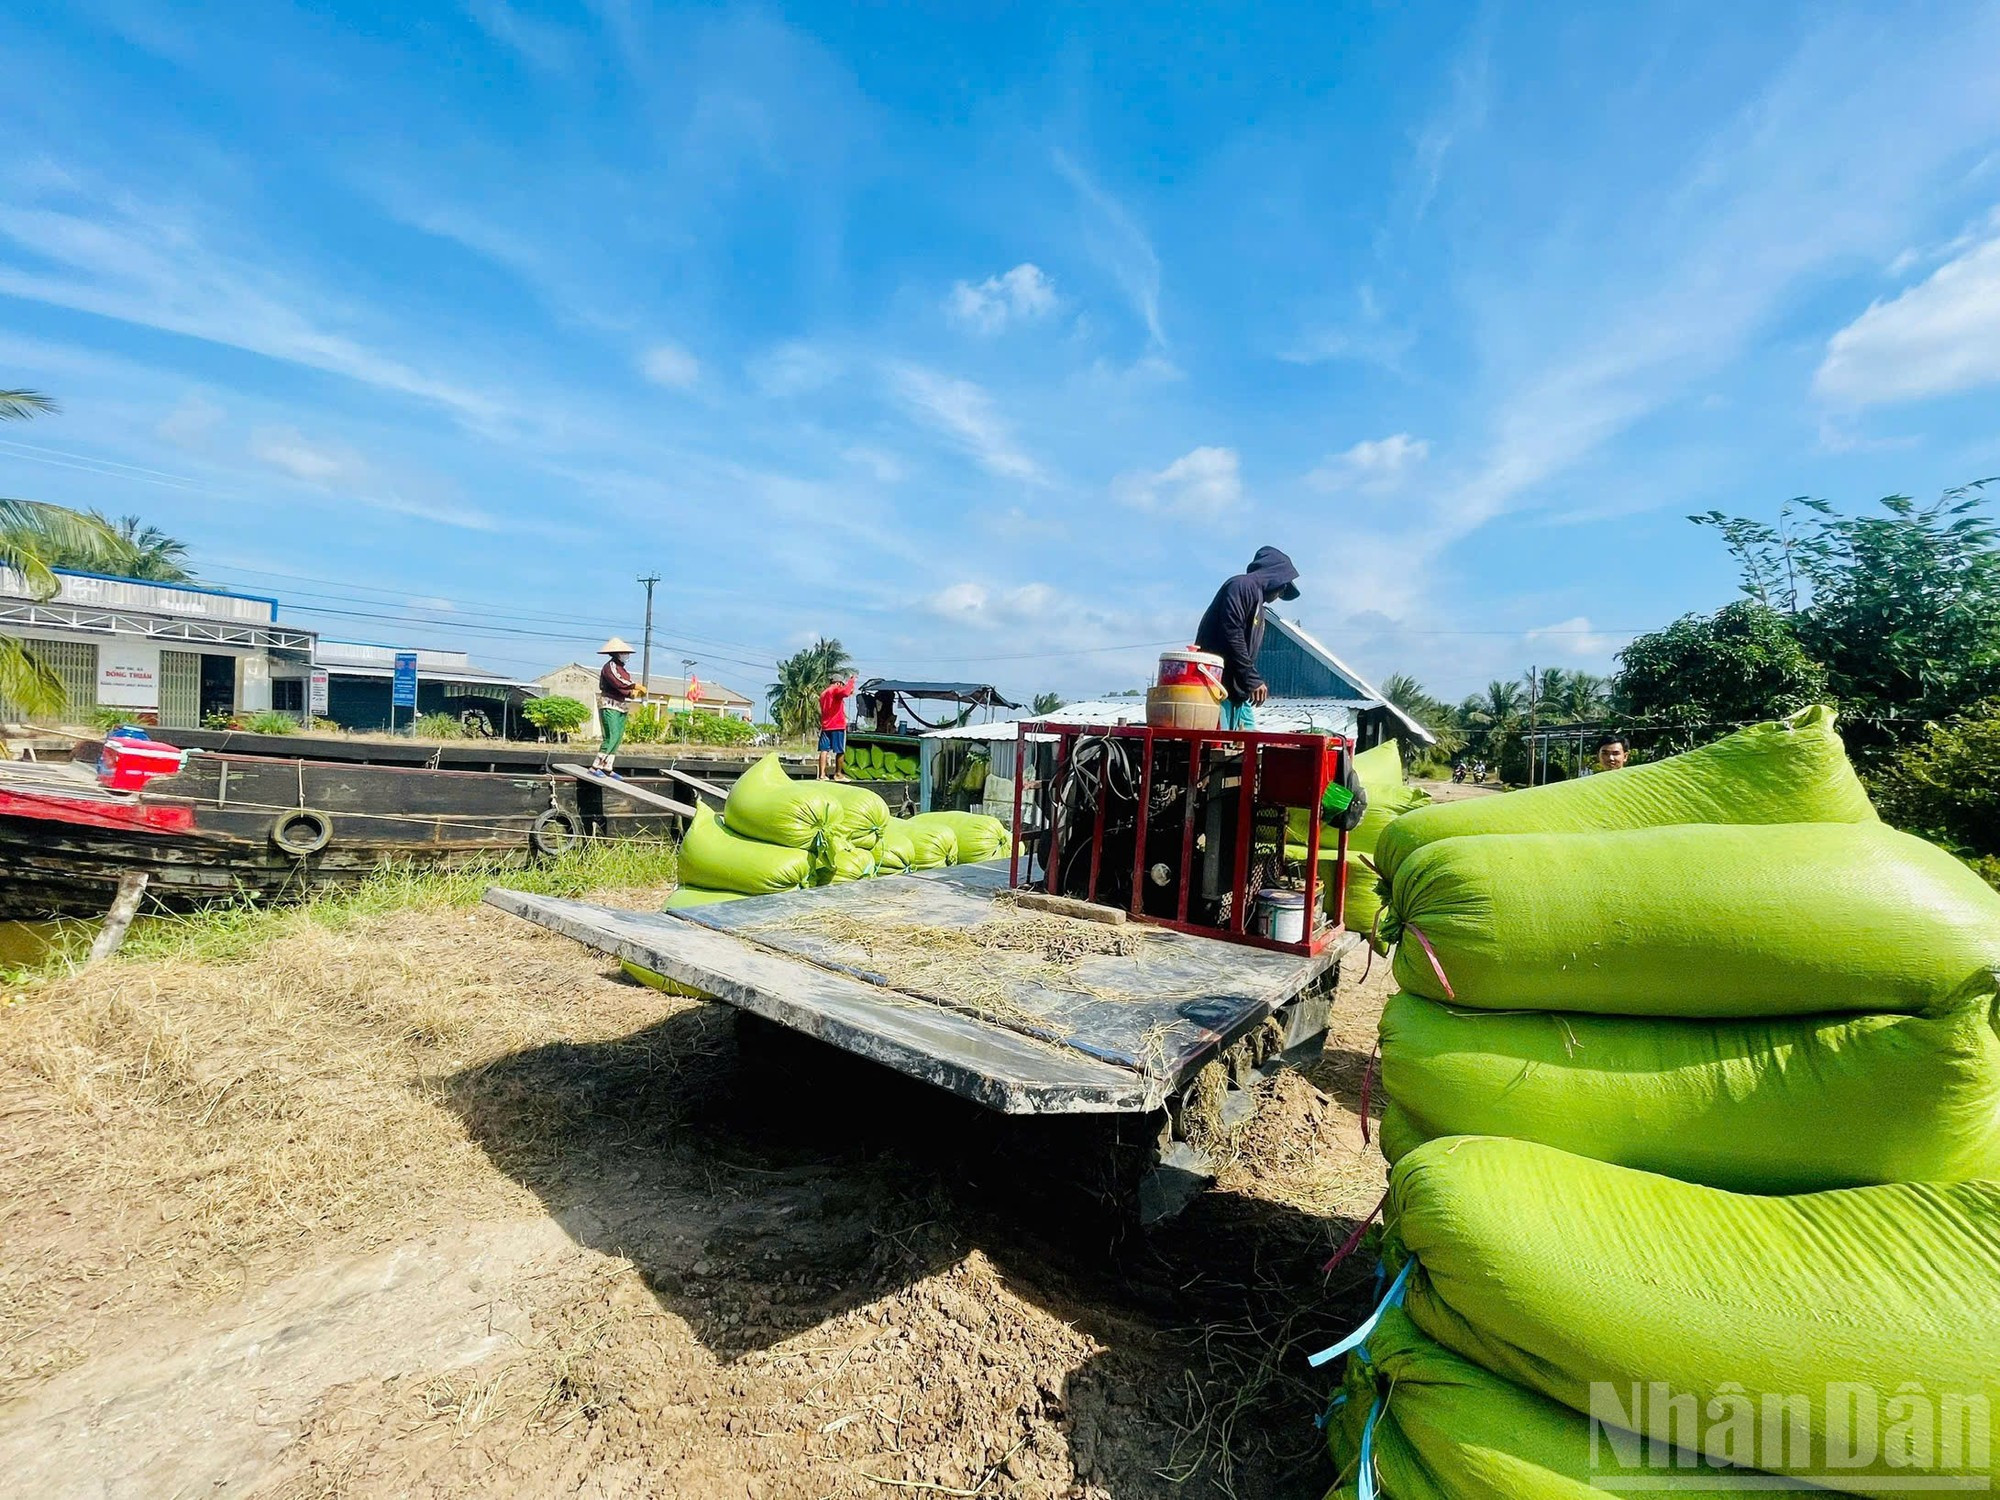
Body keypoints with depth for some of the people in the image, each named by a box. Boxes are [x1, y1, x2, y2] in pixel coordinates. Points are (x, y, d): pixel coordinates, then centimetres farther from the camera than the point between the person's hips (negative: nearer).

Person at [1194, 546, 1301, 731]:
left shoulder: (1258, 603, 27)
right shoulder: (1242, 586, -3)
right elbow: (1232, 635, -15)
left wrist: (1254, 682, 10)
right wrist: (1253, 680, -15)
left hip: (1239, 692, 10)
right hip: (1219, 687, -10)